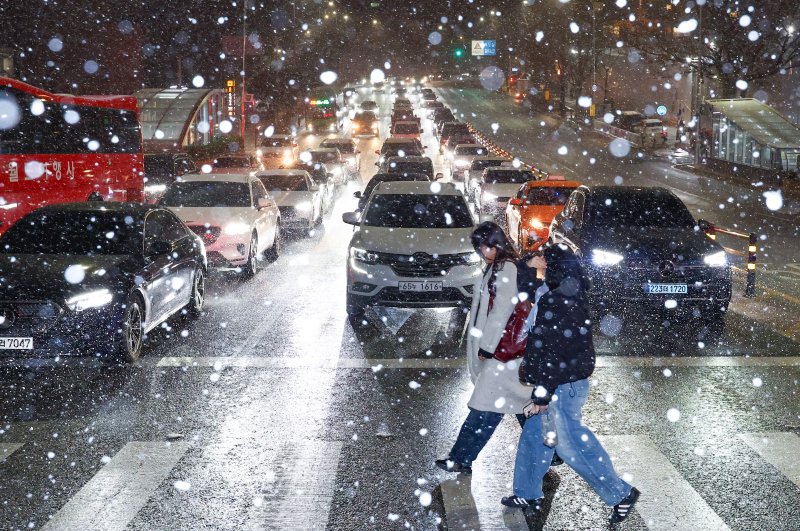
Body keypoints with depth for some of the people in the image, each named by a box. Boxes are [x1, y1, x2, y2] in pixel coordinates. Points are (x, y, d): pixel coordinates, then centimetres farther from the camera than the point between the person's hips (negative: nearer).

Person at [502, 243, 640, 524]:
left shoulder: (552, 303, -21)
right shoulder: (575, 298, 8)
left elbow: (545, 352, -21)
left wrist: (541, 395, -17)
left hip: (561, 385, -10)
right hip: (573, 378, 10)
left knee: (571, 443, 0)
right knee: (534, 434, 17)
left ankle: (621, 493, 8)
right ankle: (529, 493, 27)